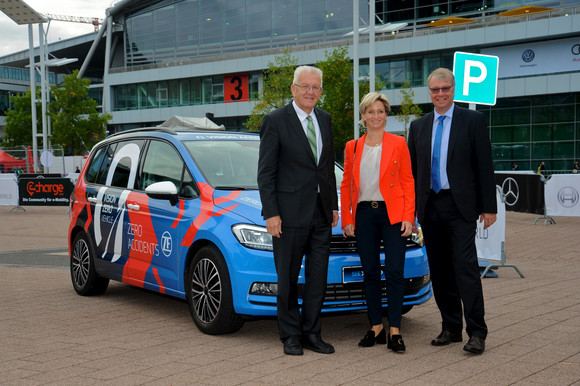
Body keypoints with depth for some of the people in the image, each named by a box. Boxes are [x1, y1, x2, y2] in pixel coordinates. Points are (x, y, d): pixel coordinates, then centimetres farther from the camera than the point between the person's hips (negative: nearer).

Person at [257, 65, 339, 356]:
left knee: (318, 277, 8)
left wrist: (333, 205, 14)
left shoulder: (325, 120, 12)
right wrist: (271, 213, -13)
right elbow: (265, 172, -8)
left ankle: (312, 333, 19)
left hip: (321, 212, 5)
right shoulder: (275, 121, -6)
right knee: (288, 278, 5)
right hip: (291, 212, -5)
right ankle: (291, 335, 17)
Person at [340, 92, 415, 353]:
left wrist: (408, 217, -7)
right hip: (364, 214, 3)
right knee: (370, 273, 6)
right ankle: (376, 328, 16)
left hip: (393, 214, -2)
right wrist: (347, 219, 5)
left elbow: (408, 182, 1)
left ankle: (394, 331, 2)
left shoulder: (398, 144, 2)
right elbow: (346, 185, 12)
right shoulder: (352, 147, 9)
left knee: (394, 272, -5)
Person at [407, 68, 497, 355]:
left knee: (466, 267, -9)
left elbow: (484, 166, -2)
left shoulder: (472, 120, 1)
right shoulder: (418, 126, 13)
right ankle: (451, 328, 18)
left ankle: (476, 333, -4)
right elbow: (412, 170, 15)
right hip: (429, 207, 5)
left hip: (460, 207, -4)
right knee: (440, 271, 8)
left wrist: (489, 207, -7)